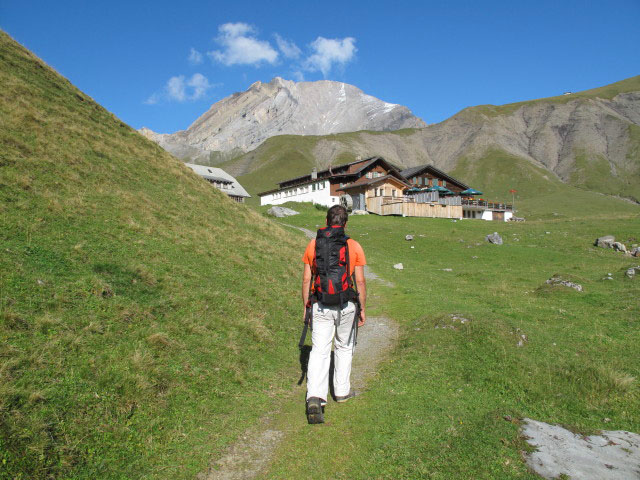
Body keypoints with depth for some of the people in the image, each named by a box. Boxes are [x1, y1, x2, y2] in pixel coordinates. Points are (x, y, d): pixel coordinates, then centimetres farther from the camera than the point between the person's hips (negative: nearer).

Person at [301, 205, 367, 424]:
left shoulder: (313, 245, 0)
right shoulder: (354, 247, -5)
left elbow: (306, 280, 1)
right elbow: (360, 282, -5)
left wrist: (306, 307, 10)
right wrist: (362, 309, 5)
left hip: (320, 306, 1)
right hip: (346, 306, 0)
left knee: (319, 351, 1)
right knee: (344, 347, 19)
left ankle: (315, 398, -12)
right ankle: (342, 391, 31)